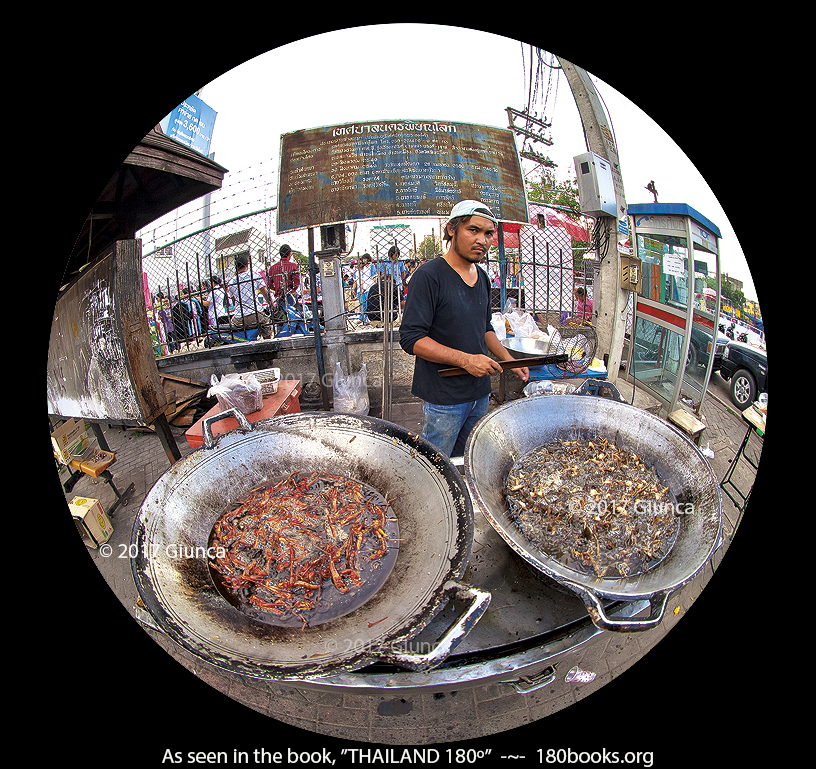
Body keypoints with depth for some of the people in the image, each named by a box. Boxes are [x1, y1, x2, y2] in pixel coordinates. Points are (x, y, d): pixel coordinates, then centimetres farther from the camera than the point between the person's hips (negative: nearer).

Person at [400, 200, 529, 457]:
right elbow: (411, 338, -20)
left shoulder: (482, 278, 10)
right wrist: (465, 360, -24)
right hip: (443, 397, -7)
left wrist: (508, 359, 12)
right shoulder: (429, 275, -14)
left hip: (479, 393, 7)